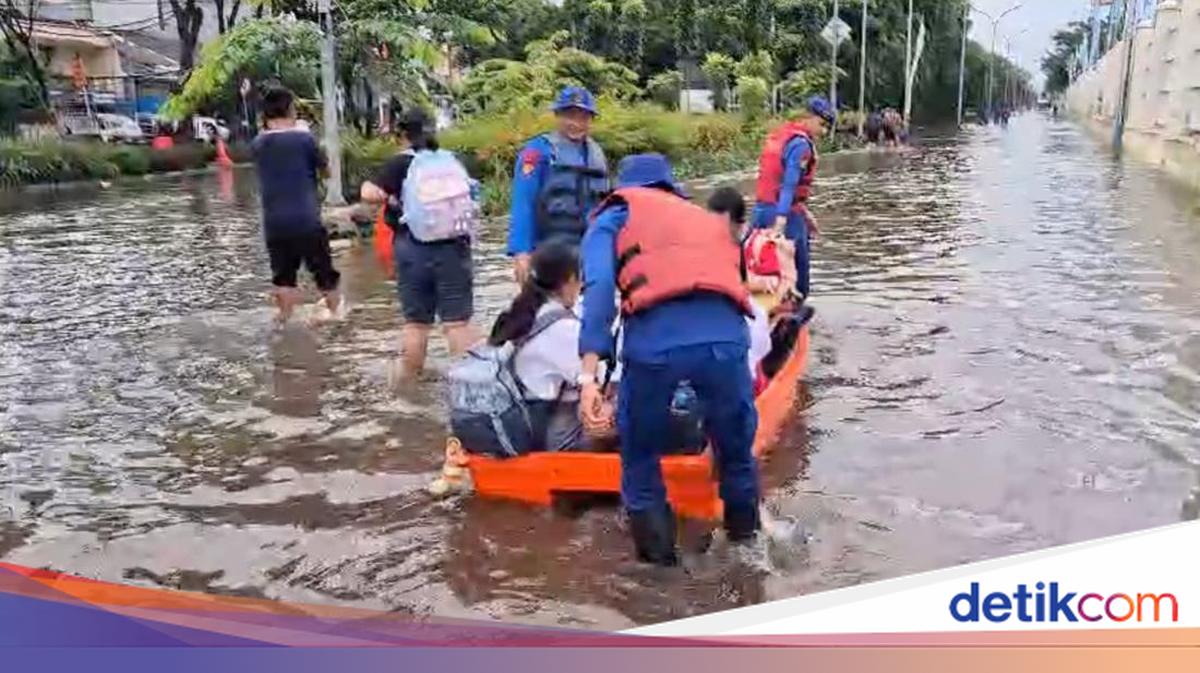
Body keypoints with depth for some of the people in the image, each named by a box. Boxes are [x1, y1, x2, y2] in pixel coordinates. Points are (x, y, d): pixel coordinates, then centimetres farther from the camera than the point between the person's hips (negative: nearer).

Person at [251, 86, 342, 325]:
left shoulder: (258, 144, 3)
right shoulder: (304, 138, -7)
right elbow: (323, 169, 3)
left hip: (274, 223, 4)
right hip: (306, 220, -3)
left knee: (282, 275, 11)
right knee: (323, 272, 12)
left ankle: (284, 319, 14)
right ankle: (336, 311, 25)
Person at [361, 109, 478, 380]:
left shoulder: (401, 163, -3)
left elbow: (370, 194, -14)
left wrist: (389, 197, 5)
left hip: (414, 249, -2)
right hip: (453, 247, 2)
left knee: (416, 322, 9)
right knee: (458, 322, 3)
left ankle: (411, 383, 18)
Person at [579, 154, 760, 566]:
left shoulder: (615, 217, 24)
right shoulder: (710, 220, 37)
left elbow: (599, 286, 5)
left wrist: (589, 374, -4)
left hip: (655, 339, -3)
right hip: (725, 335, 3)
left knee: (640, 457, 21)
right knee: (736, 449, 26)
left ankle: (657, 554, 28)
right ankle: (746, 538, 42)